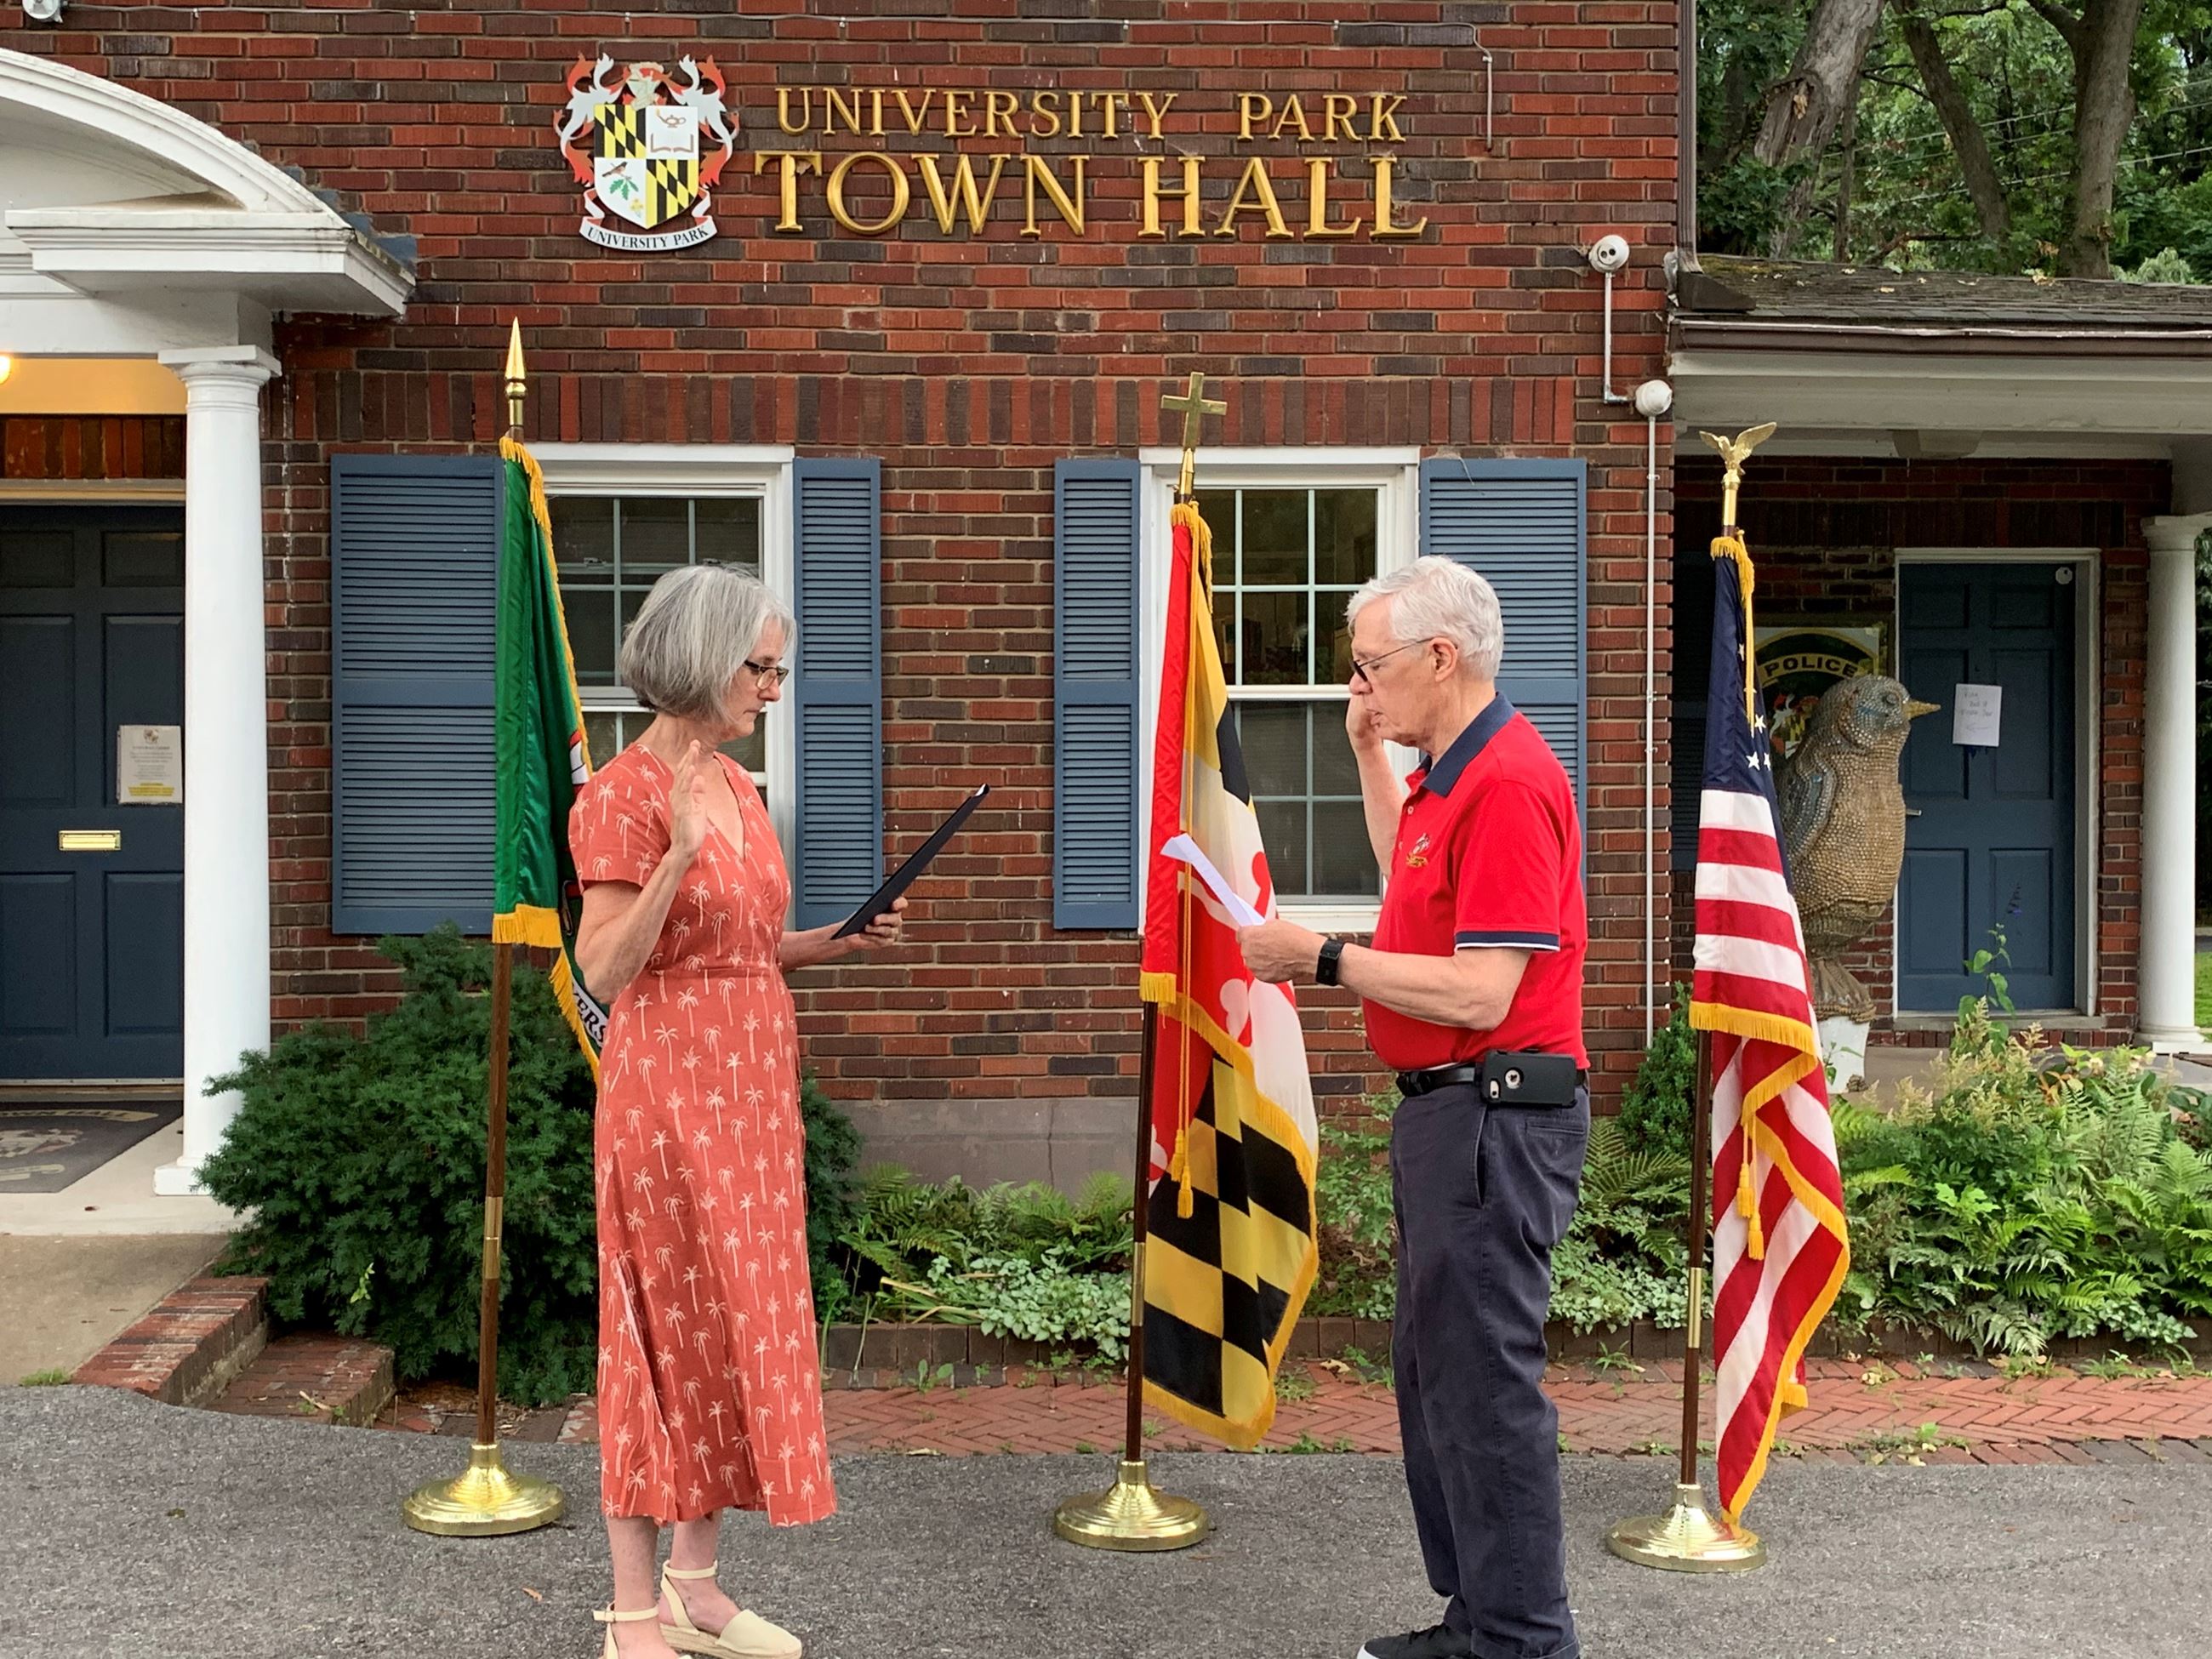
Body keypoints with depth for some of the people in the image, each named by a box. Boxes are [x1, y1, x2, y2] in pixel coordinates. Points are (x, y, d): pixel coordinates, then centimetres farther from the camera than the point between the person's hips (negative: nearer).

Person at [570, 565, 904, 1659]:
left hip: (754, 1087, 8)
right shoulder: (624, 796, -12)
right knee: (670, 1334, -2)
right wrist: (677, 854, -28)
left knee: (738, 1328, 12)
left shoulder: (736, 784, 13)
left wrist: (838, 941, 7)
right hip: (669, 1088, -8)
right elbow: (604, 970, -17)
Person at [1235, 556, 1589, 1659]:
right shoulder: (1451, 772, 13)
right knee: (1434, 1372, 17)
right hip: (1445, 1111, 11)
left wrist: (1324, 960, -17)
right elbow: (1414, 884, 33)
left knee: (1483, 1381, -5)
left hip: (1494, 1119, -11)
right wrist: (1371, 757, 23)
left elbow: (1480, 993, -24)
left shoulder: (1508, 783, -19)